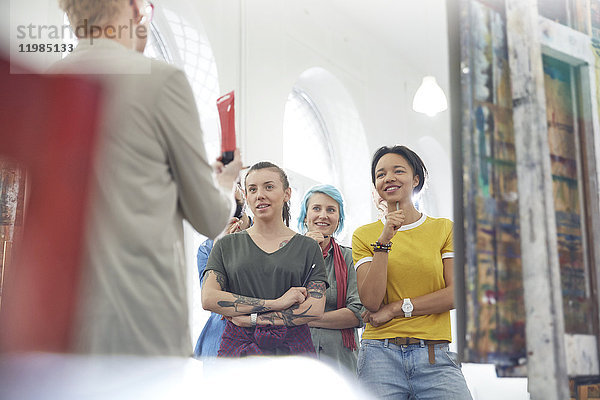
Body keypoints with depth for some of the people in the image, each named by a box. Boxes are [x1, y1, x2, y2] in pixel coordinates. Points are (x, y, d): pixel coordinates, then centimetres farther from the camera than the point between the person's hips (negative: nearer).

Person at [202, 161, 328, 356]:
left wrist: (252, 318, -10)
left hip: (291, 349, -1)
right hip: (238, 347, 1)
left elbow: (315, 308, -3)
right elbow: (208, 298, -5)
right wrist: (276, 303, -11)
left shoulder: (308, 247, 7)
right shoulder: (227, 245, 9)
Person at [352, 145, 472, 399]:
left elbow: (456, 294, -1)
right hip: (380, 354, 0)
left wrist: (397, 308, -5)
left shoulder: (444, 228, 9)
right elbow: (370, 301, -4)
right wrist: (383, 242, -11)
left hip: (435, 356, 1)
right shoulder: (364, 235, 8)